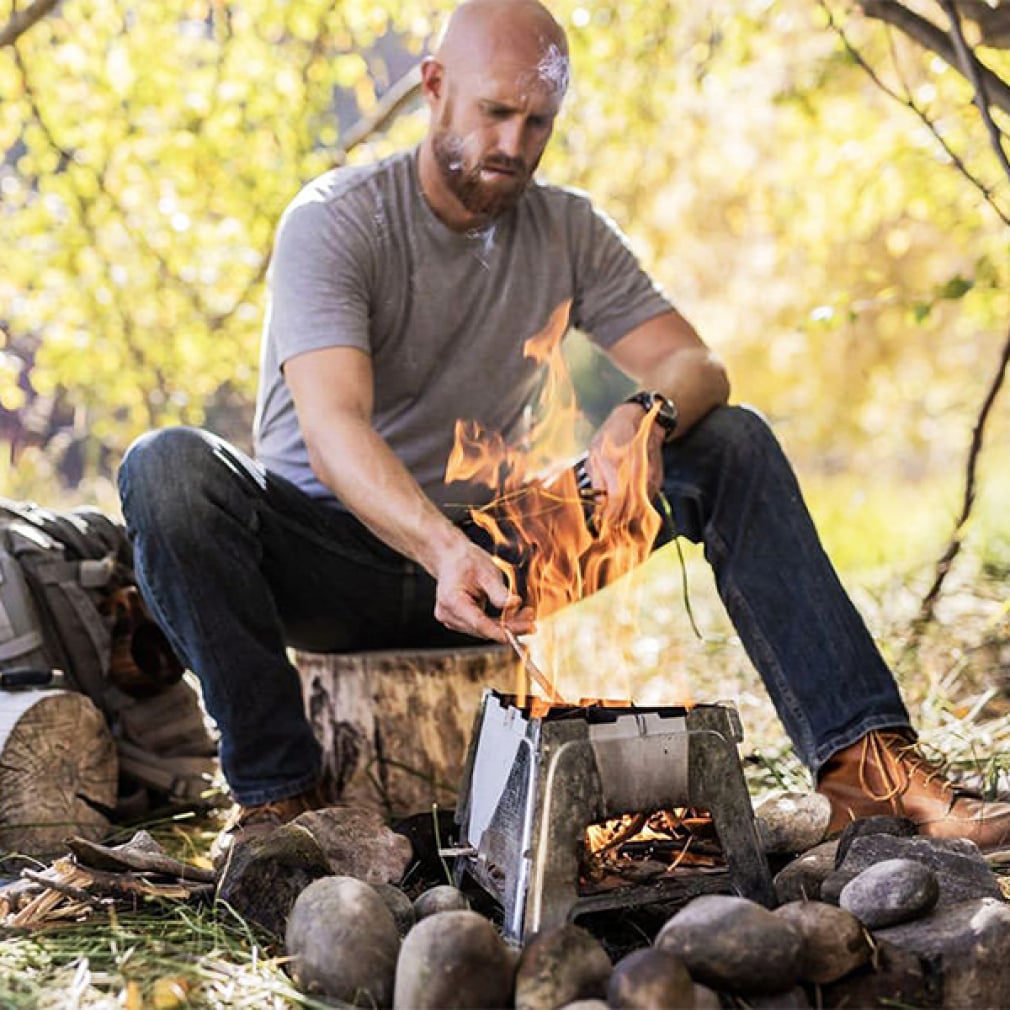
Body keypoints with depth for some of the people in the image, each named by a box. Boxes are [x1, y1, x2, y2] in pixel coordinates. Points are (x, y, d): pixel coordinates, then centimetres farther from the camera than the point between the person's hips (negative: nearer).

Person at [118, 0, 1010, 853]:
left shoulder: (570, 231, 4)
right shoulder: (335, 221, -12)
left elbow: (699, 367, -3)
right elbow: (331, 426, -26)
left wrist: (645, 416, -28)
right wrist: (443, 551, -44)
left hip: (496, 552, 3)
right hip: (332, 554, -3)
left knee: (734, 443, -10)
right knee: (168, 469, -32)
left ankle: (860, 755, -16)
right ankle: (276, 789, -23)